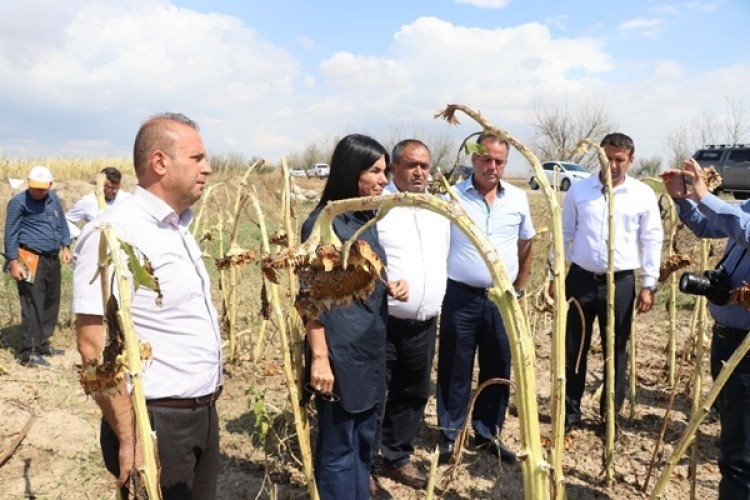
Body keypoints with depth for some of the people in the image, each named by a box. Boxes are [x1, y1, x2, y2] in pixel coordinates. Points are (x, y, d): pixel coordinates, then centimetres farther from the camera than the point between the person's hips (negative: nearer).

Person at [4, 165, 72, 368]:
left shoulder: (53, 198, 12)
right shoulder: (19, 202, -7)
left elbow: (62, 223, 22)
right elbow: (10, 234, -8)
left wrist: (65, 246, 11)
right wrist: (13, 262, -12)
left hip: (52, 258, 7)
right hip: (30, 259, -7)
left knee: (51, 303, 13)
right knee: (33, 305, -8)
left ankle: (42, 344, 26)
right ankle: (28, 353, -3)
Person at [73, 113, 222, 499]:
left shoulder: (178, 228, 10)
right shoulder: (114, 233, -20)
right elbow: (93, 346, -22)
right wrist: (130, 438, -20)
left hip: (202, 413, 9)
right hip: (155, 422, -9)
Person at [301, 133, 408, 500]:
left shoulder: (367, 218, 8)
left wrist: (390, 286, 1)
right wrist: (319, 357, -20)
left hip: (371, 345, 8)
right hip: (340, 349, -8)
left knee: (365, 435, 21)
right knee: (338, 444, 7)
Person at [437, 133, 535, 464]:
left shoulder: (518, 199, 4)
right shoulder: (451, 196, -7)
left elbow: (526, 245, 16)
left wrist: (520, 288, 15)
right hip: (460, 297, -3)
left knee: (498, 370, 13)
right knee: (454, 371, 7)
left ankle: (488, 434, 31)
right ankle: (450, 437, 23)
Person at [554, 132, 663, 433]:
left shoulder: (643, 194, -1)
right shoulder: (579, 190, 1)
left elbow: (652, 240, 3)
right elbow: (564, 234, 6)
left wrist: (649, 285, -1)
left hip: (621, 282, 0)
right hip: (581, 278, 1)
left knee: (616, 350, 10)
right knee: (574, 349, 8)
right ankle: (570, 412, 23)